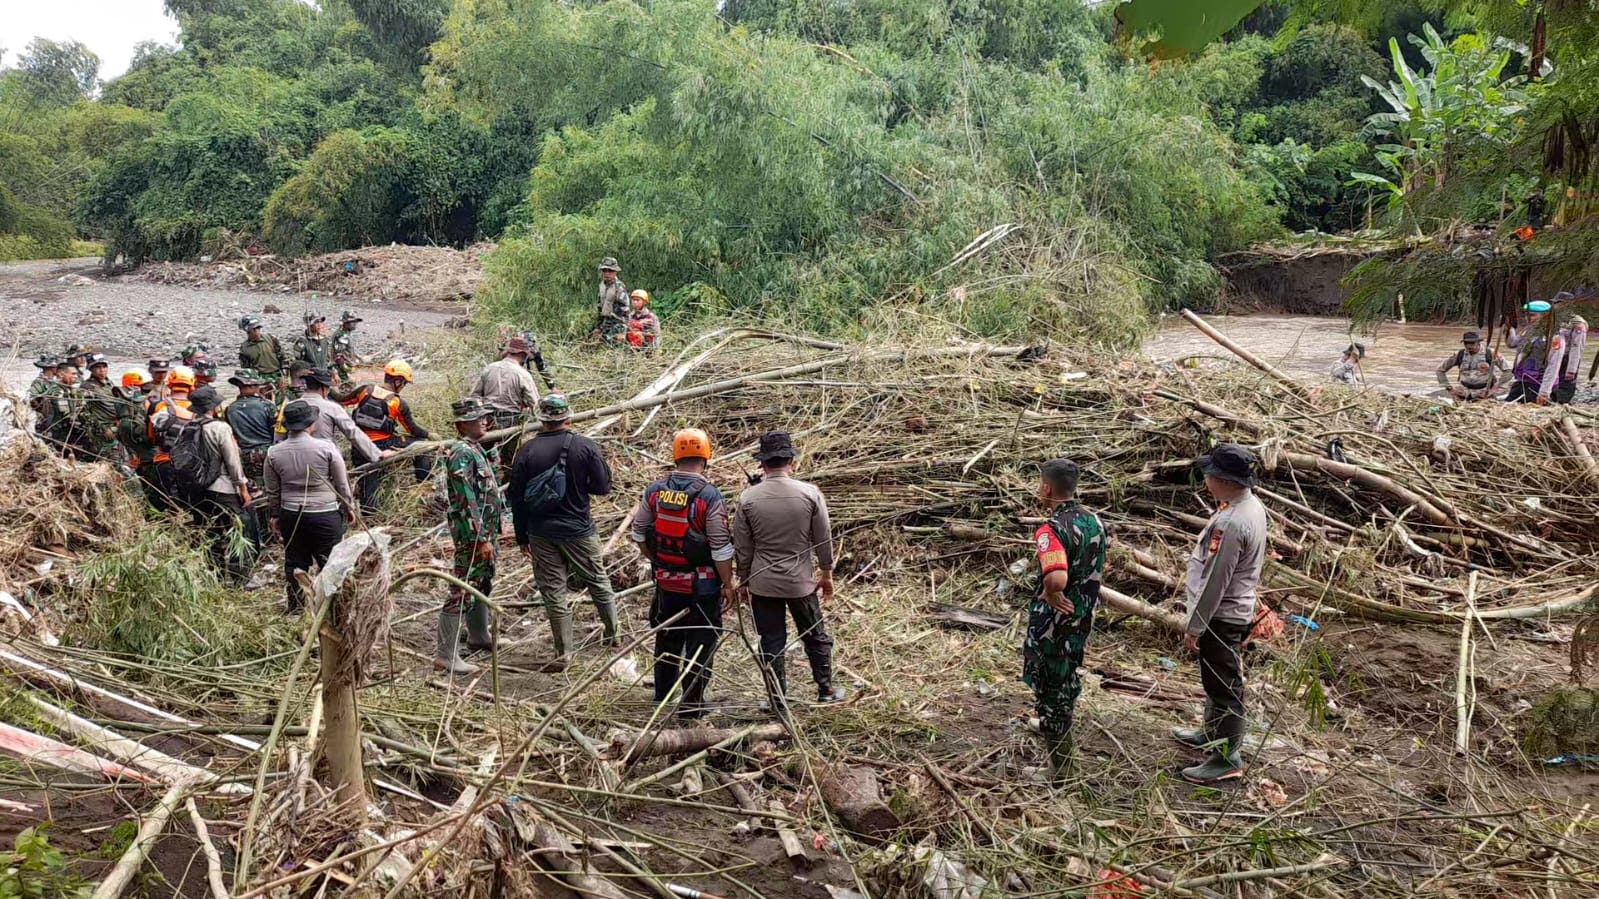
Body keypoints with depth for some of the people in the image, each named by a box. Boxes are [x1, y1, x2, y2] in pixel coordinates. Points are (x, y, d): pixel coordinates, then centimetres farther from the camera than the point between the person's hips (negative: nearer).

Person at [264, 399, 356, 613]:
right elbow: (342, 485, -4)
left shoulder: (273, 453, -4)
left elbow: (272, 491, 5)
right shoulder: (327, 449, -13)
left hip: (290, 515, 4)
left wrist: (275, 516, 18)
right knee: (331, 562, 9)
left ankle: (296, 607, 25)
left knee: (294, 562, 15)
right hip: (325, 514, -3)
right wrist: (349, 508, 11)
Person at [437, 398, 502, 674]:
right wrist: (481, 539, -23)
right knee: (462, 593, -8)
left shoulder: (477, 449, 12)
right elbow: (467, 501, -23)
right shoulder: (461, 454, -19)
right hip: (472, 533, -10)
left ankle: (479, 636, 38)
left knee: (483, 585, 22)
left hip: (486, 529, 10)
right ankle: (446, 655, -4)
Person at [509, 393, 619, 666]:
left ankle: (563, 652, 15)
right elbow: (603, 487, -6)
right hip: (578, 529, 0)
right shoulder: (585, 446, -10)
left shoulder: (527, 451, -6)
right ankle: (613, 633, 32)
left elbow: (517, 497, -2)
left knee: (553, 590, 9)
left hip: (540, 533, 1)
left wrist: (522, 536, 7)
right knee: (598, 581, 19)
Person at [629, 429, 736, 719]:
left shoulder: (655, 491, -4)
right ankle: (691, 705, 16)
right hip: (702, 585, -5)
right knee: (700, 642, 9)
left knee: (667, 636, 22)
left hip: (666, 581, 5)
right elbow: (721, 549, -17)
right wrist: (728, 584, -5)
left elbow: (638, 533, 6)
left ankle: (663, 692, 38)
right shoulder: (710, 497, -19)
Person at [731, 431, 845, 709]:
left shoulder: (748, 498, -8)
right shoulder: (810, 493, -10)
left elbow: (743, 547, -1)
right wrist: (826, 574, 12)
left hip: (762, 583, 0)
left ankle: (778, 699, 18)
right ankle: (825, 690, 28)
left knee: (771, 642, 10)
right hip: (801, 582, 0)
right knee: (816, 636, 17)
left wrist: (743, 582, 12)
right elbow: (823, 540, -2)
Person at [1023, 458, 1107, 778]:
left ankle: (1058, 767, 17)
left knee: (1049, 690, 7)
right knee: (1067, 679, 27)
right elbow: (1099, 569, 13)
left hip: (1053, 622, -8)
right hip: (1083, 618, 8)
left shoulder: (1052, 529, -27)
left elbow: (1056, 579, -42)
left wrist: (1050, 595, -22)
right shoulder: (1094, 521, 0)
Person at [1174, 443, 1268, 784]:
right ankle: (1213, 734, 42)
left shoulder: (1231, 523, -29)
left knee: (1224, 685, 2)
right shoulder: (1252, 506, 2)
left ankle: (1228, 758, 13)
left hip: (1221, 616, -10)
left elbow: (1213, 583, -25)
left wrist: (1194, 627, -17)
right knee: (1216, 679, 25)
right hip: (1237, 609, 10)